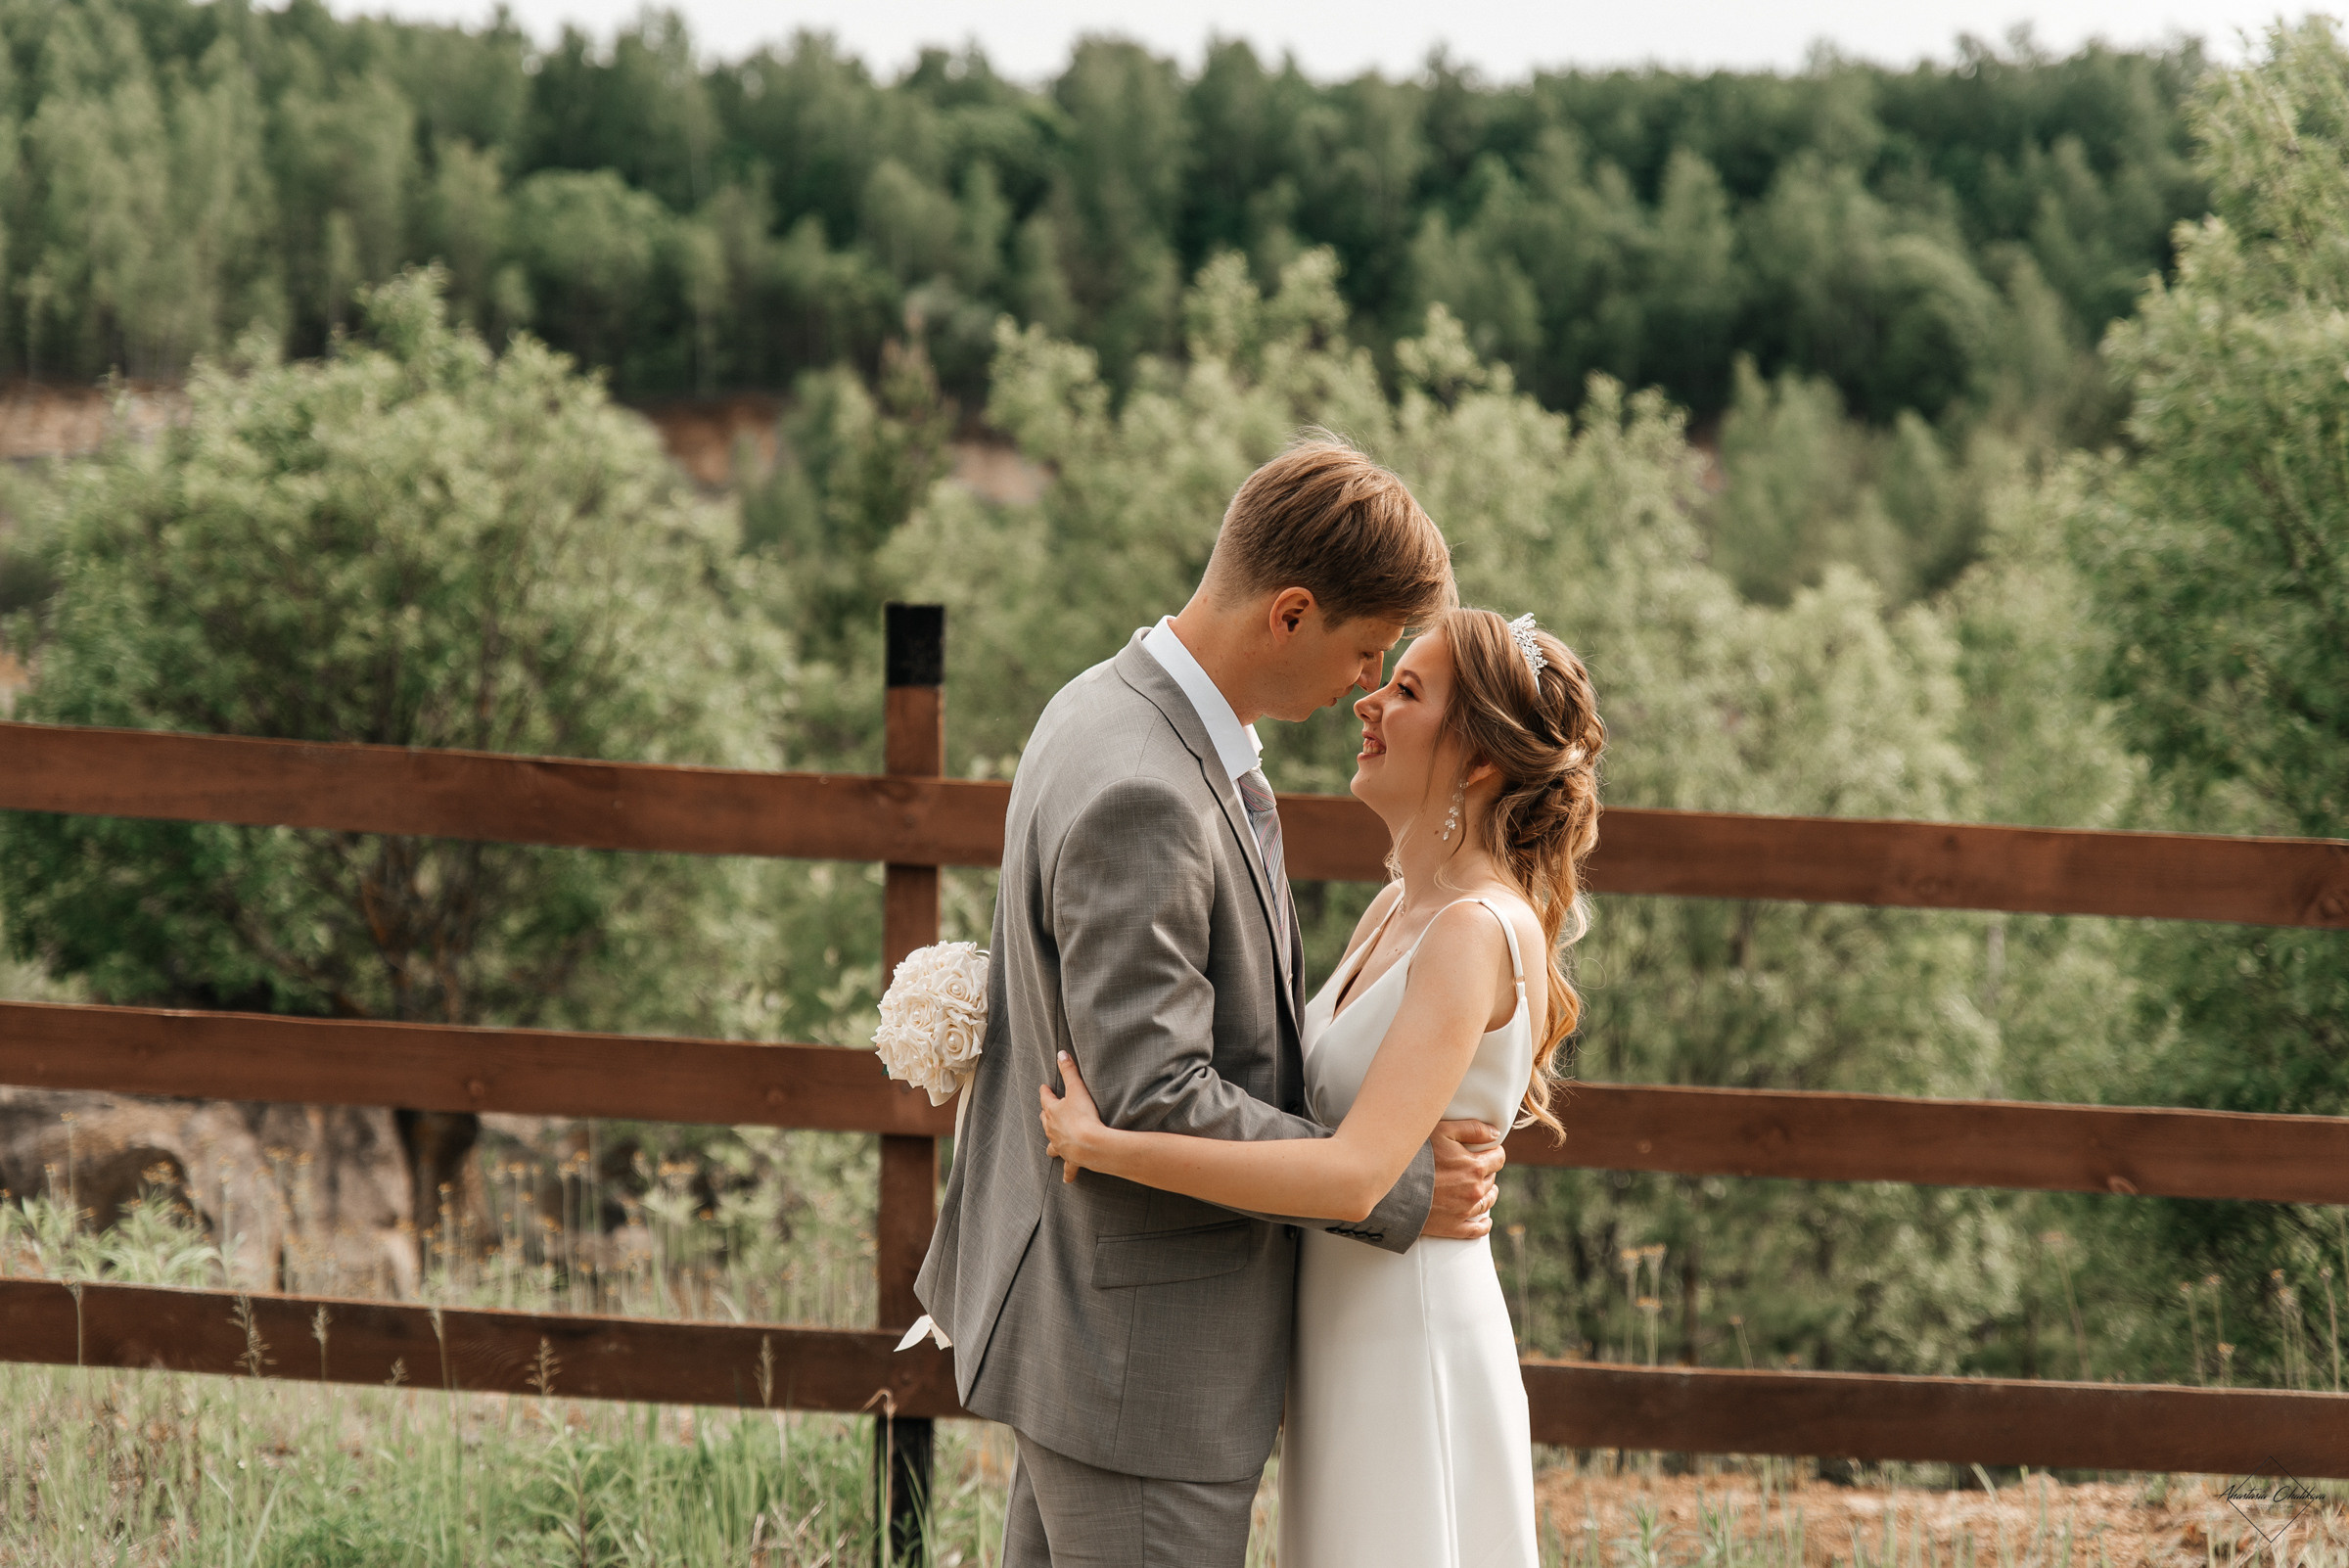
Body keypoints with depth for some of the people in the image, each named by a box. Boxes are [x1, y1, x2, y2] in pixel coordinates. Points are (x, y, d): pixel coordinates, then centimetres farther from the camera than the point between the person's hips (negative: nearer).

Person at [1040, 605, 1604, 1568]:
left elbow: (1355, 1175, -28)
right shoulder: (1396, 910, 9)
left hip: (1415, 1355, -9)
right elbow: (1302, 1097, 22)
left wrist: (1104, 1147, -26)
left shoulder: (1479, 932, -19)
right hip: (1345, 1343, 9)